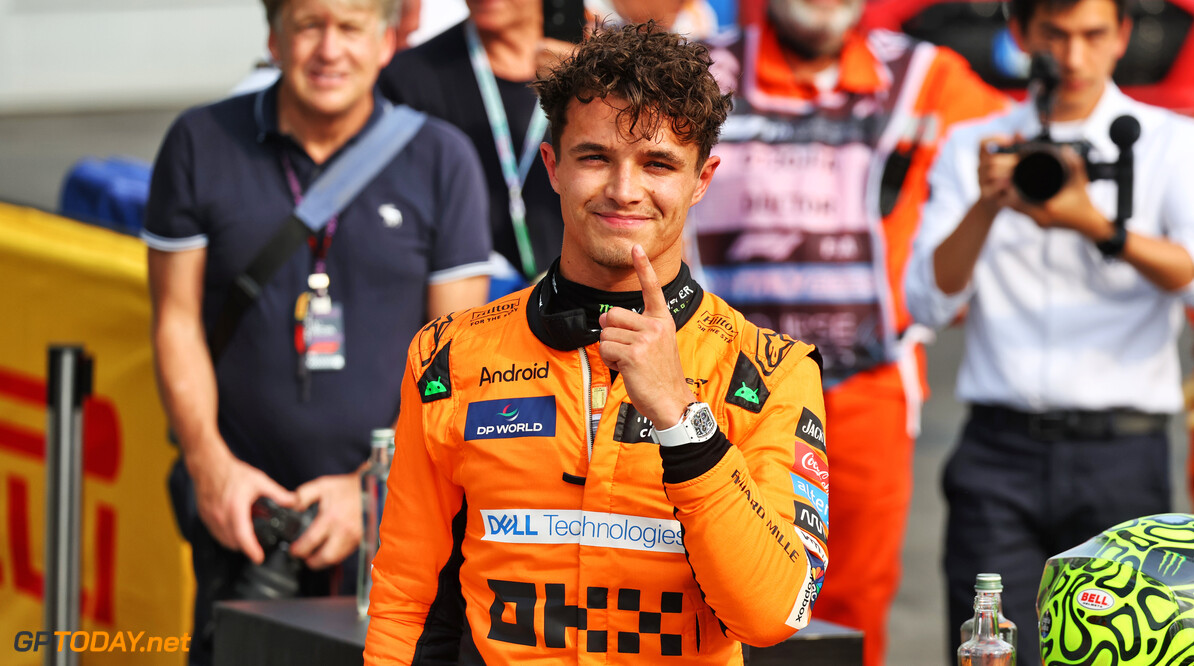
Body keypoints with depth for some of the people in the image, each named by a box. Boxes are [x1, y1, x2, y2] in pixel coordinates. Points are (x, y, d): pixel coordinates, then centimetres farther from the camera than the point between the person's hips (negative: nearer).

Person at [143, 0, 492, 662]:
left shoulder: (441, 159, 3)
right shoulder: (201, 144, 5)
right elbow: (177, 320, 6)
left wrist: (372, 488, -8)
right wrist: (208, 460, -7)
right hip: (244, 508, 1)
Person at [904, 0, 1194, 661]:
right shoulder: (973, 149, 12)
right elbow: (929, 301, 2)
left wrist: (1100, 228, -25)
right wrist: (986, 204, -14)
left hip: (1121, 455, -1)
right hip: (1001, 451, 1)